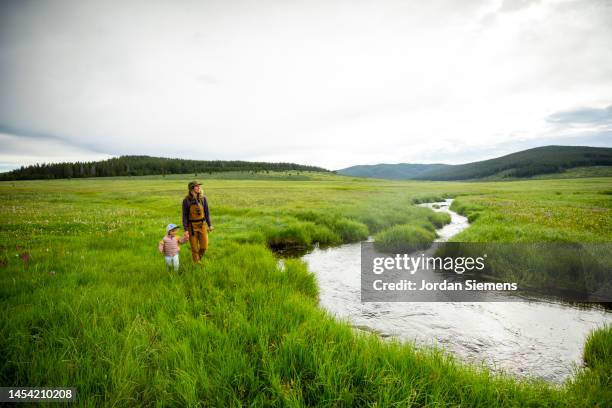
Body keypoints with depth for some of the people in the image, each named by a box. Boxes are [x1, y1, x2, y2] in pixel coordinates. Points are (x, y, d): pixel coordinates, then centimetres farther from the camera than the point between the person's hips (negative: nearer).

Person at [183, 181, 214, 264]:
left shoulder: (203, 198, -5)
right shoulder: (186, 200, -13)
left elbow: (206, 212, 3)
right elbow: (185, 215, -10)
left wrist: (209, 225, 4)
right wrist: (185, 230, -14)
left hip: (202, 225, 3)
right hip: (192, 226, -3)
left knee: (204, 246, 3)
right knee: (195, 247, 4)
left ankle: (198, 258, 35)